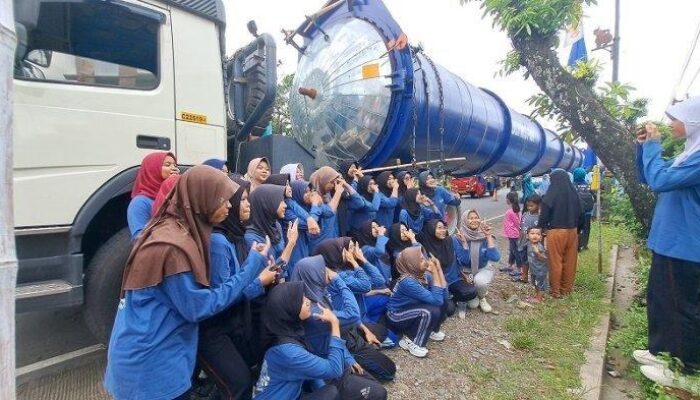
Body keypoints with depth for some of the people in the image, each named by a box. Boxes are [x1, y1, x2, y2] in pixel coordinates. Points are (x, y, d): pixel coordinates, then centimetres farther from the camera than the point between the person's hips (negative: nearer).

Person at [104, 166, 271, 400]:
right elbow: (197, 308, -22)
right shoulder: (173, 245, -26)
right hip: (152, 363, -9)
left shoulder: (176, 230, 3)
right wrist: (252, 267, -21)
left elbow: (193, 292, 8)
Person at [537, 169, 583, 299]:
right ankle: (567, 288, 28)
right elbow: (580, 214, 9)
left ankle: (556, 291, 16)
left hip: (556, 232, -5)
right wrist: (576, 229, 20)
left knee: (556, 262, 6)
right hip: (572, 231, 5)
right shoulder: (574, 194, 1)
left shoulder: (550, 196, -14)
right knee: (570, 261, 15)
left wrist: (541, 229, 2)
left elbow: (543, 216, -13)